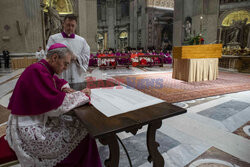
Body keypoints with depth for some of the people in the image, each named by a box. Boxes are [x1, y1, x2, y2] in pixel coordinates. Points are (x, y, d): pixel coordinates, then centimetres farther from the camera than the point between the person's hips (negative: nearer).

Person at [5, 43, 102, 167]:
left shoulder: (43, 69, 7)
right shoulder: (37, 71, -23)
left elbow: (59, 81, 27)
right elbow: (56, 103, -29)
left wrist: (65, 88, 4)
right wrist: (81, 95, -17)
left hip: (40, 119, 10)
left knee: (77, 122, 4)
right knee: (82, 132, -12)